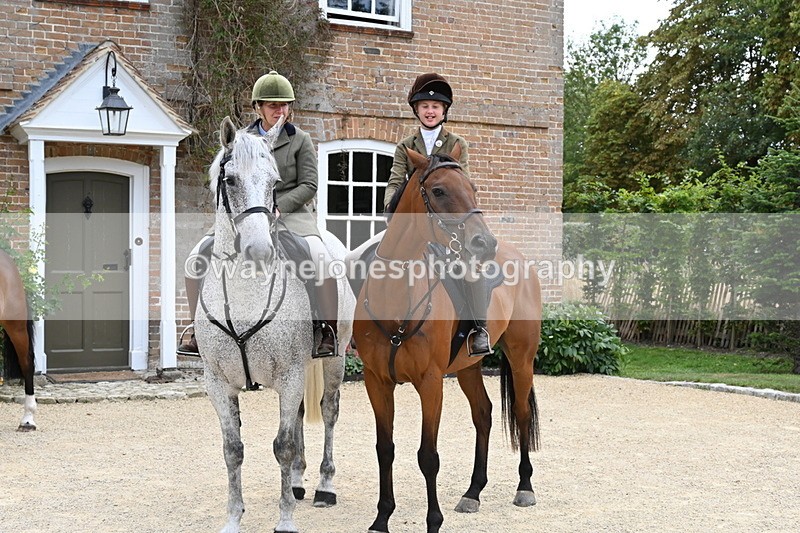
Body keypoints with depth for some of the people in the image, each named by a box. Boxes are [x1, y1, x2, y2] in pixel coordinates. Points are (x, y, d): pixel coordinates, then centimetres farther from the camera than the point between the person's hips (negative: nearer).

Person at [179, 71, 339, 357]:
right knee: (199, 254, -13)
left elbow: (308, 185, -2)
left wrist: (278, 207, -16)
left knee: (320, 256, -31)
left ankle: (329, 331, -17)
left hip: (290, 215, -3)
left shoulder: (300, 140, 3)